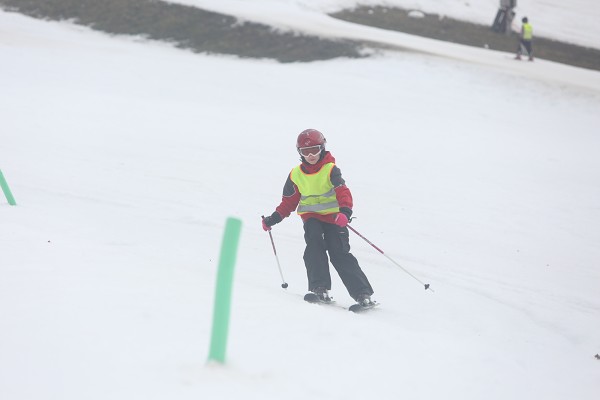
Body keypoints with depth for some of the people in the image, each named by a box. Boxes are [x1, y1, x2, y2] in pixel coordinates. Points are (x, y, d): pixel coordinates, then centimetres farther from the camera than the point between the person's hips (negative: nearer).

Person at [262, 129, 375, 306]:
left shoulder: (330, 169, -8)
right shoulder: (296, 175, 6)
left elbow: (343, 192, -20)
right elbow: (289, 202, 17)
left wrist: (345, 211, -38)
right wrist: (274, 218, 9)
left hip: (332, 216, -3)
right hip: (311, 217, 3)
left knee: (340, 254, -13)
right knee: (314, 245, -26)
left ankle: (362, 293, -12)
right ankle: (320, 287, -25)